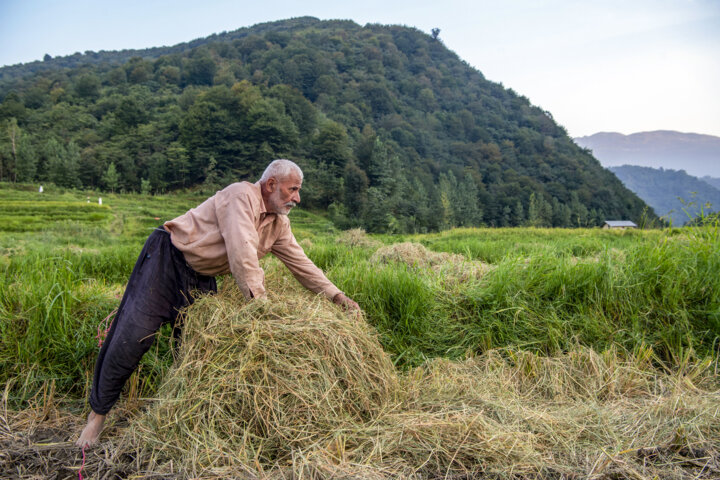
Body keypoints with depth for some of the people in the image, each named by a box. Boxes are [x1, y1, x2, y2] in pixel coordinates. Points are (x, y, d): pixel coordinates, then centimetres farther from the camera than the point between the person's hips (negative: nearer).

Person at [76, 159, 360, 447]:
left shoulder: (279, 224, 3)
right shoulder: (241, 196, -23)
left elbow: (301, 264, 5)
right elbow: (242, 254, -31)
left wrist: (337, 296, -2)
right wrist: (259, 302, -32)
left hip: (201, 278, 8)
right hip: (166, 258, -8)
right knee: (132, 338, -8)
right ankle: (98, 412, 11)